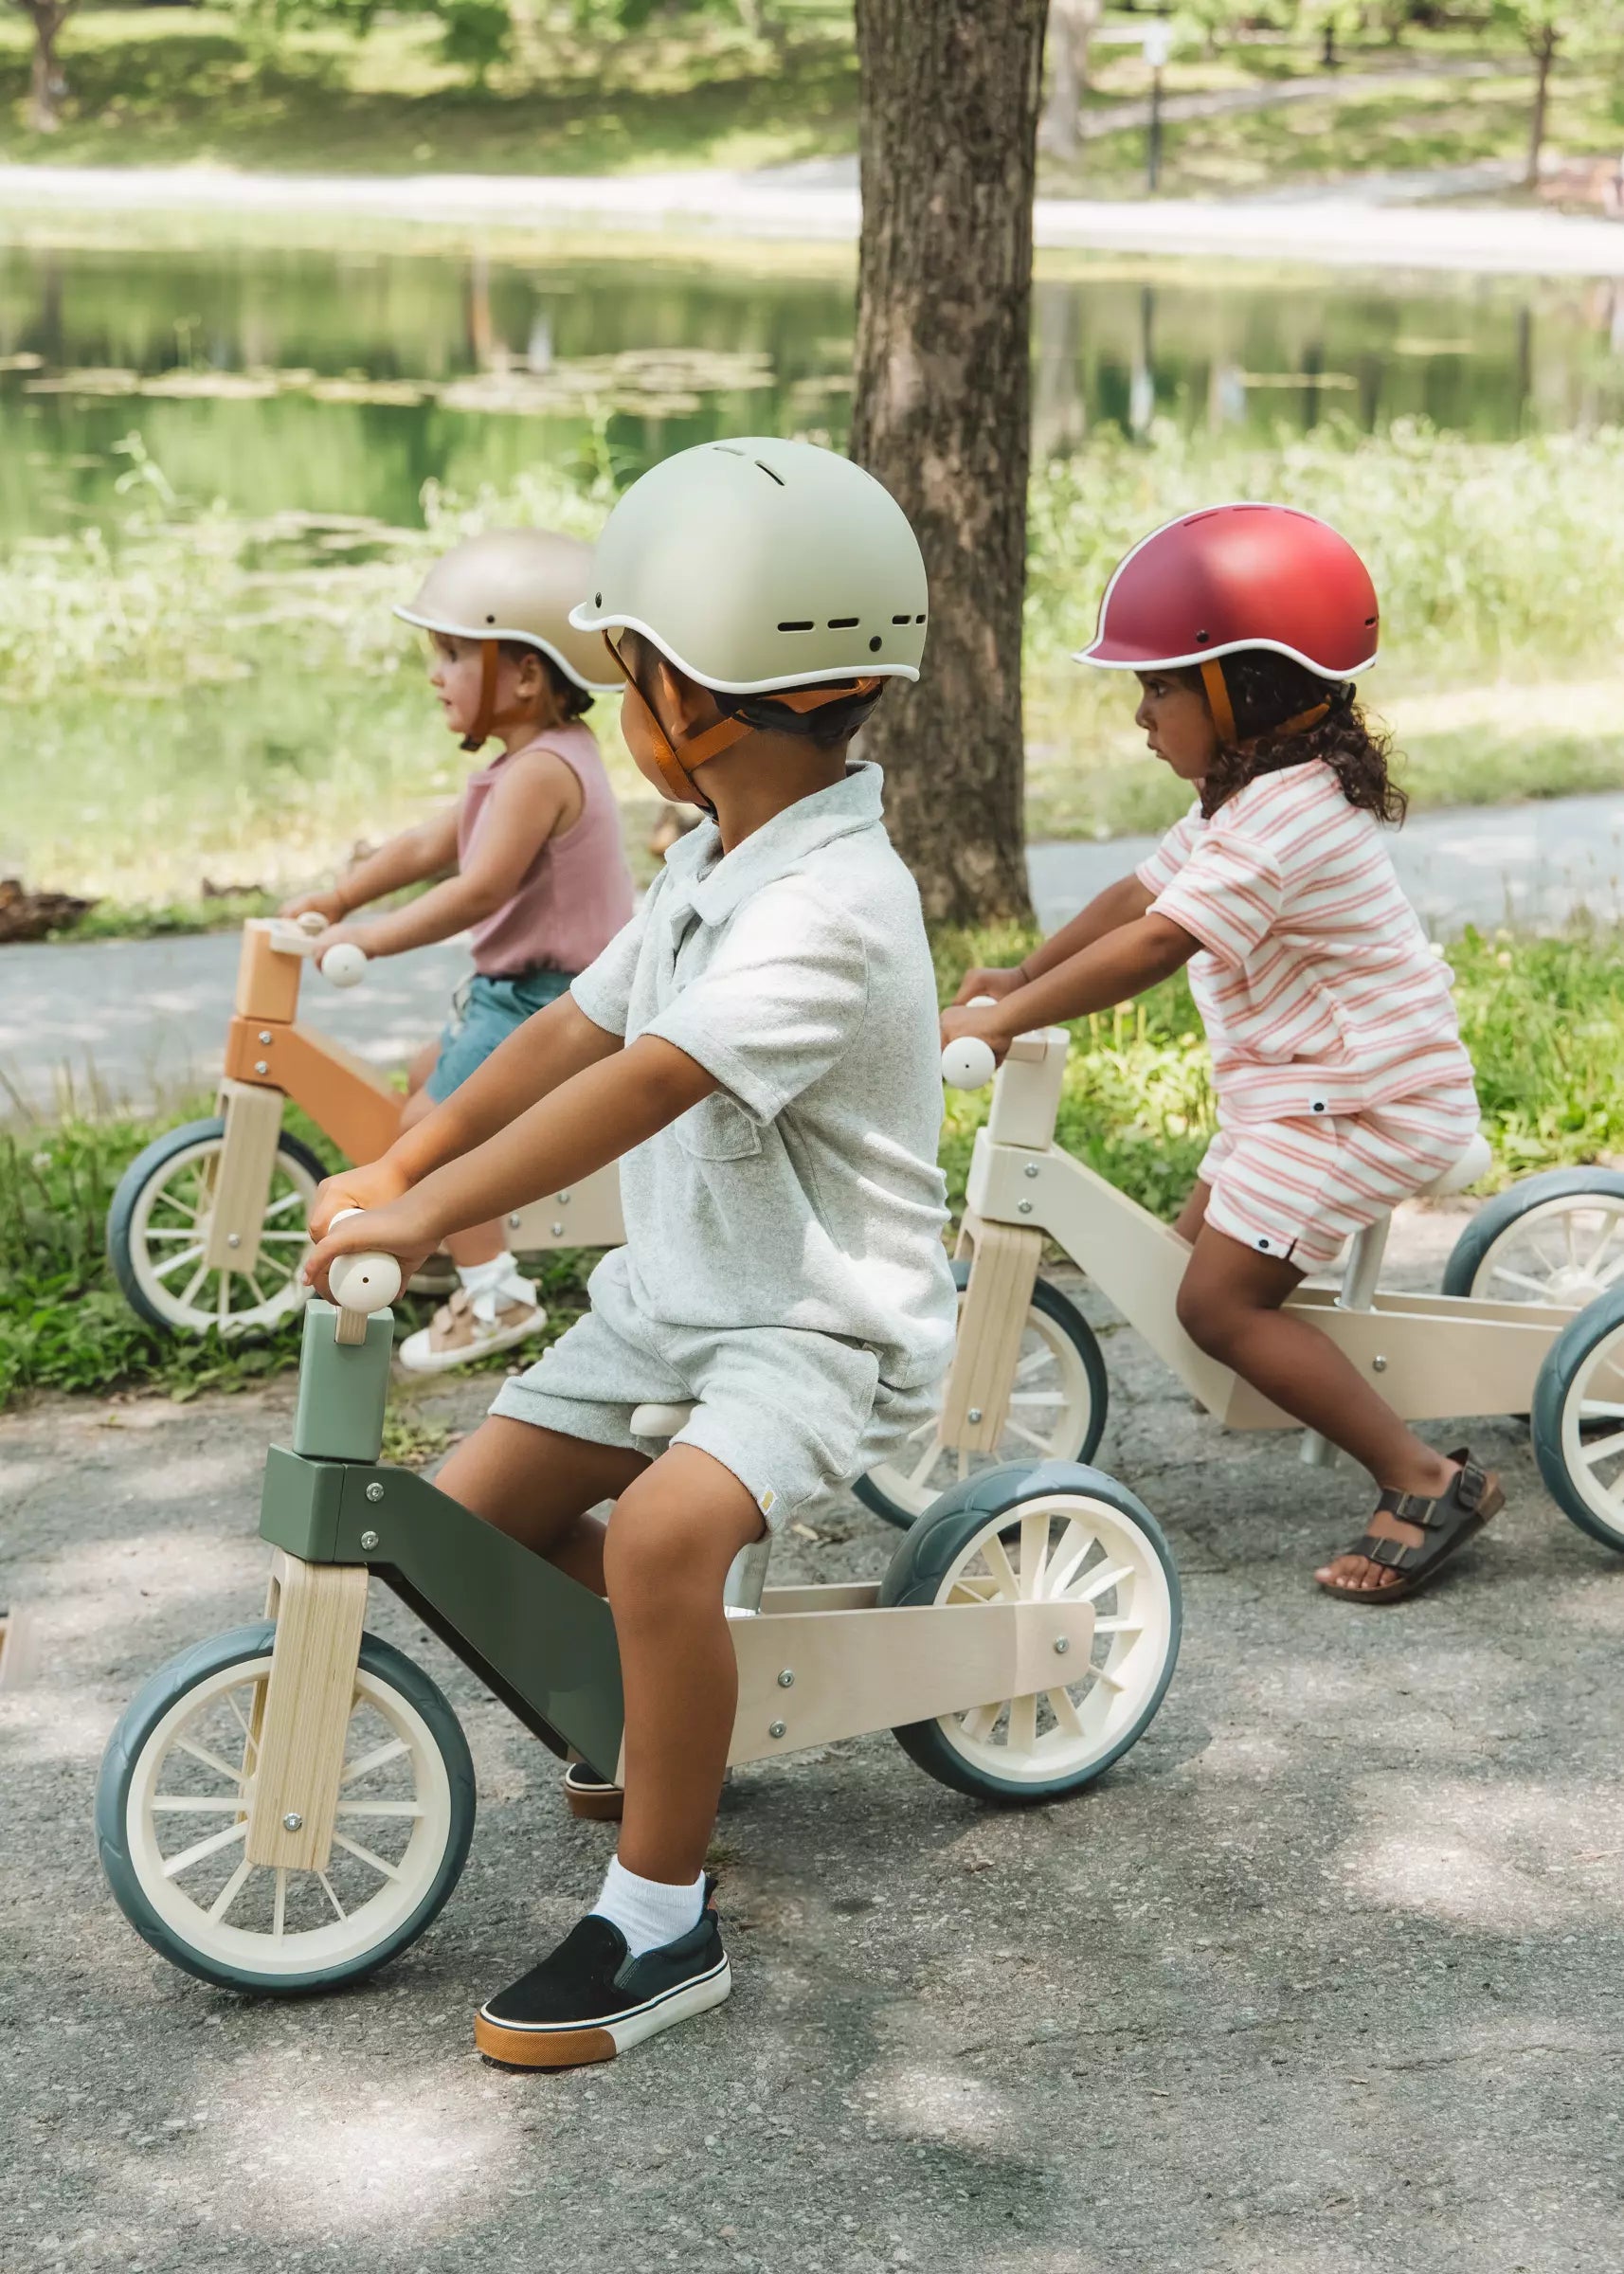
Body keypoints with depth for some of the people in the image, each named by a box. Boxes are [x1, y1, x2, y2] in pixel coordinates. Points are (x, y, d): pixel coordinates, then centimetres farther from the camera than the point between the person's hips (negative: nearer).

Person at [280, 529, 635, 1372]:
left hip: (545, 1000, -11)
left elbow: (479, 890, -30)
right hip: (518, 985, 11)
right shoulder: (547, 757, 10)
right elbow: (430, 844, 16)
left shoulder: (540, 770, -24)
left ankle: (496, 1293, -4)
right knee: (422, 1081, 24)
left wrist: (369, 936, -23)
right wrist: (339, 896, 12)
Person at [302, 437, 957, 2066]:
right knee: (472, 1512, 5)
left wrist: (428, 1213, -35)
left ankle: (659, 1926, -20)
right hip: (673, 1293, 10)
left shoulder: (830, 906, -25)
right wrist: (394, 1168, 2)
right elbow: (574, 1029, 9)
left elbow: (650, 1083, -33)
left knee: (664, 1531, -34)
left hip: (824, 1325, -10)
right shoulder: (715, 864, 8)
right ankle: (671, 1691, 31)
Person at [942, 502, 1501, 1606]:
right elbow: (1142, 892, 17)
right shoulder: (1261, 795, 11)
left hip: (1362, 1099, -11)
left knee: (1221, 1299, -13)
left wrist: (1002, 1020, -31)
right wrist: (1023, 976, 15)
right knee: (1202, 1256, 14)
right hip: (1301, 1087, 11)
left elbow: (1156, 942, -32)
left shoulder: (1286, 815, -23)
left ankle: (1428, 1481, -10)